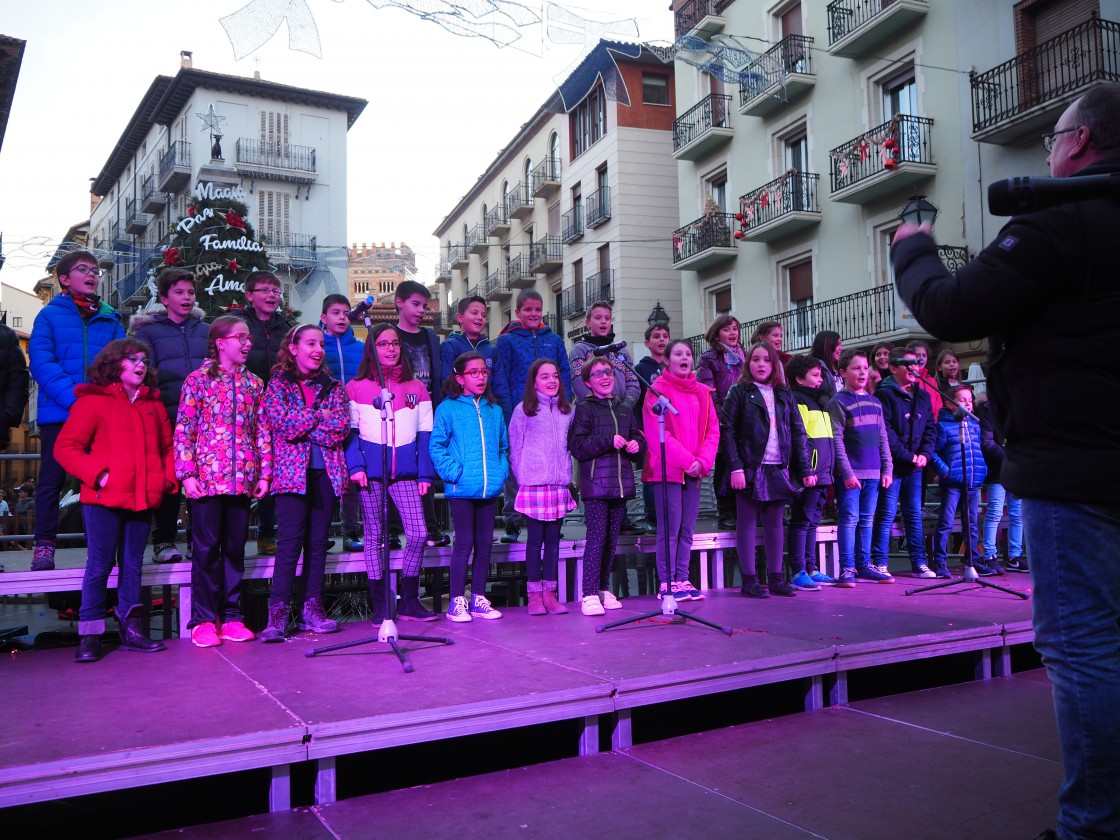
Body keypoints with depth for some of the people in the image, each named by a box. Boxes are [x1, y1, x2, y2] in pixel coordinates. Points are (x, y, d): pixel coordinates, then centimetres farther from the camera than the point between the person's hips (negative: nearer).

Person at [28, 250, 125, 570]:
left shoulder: (111, 319, 12)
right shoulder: (50, 315, 4)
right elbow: (41, 362, -8)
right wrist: (74, 397, -20)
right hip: (58, 414, -2)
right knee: (51, 480, 5)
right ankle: (44, 545, 13)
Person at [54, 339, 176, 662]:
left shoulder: (153, 405, 15)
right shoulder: (92, 401, 0)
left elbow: (168, 447, 20)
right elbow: (65, 447, -5)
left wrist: (167, 478, 4)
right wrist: (97, 475, -14)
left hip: (142, 499, 5)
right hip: (104, 499, -5)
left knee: (132, 565, 10)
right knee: (99, 565, -1)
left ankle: (130, 629, 18)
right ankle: (89, 635, 8)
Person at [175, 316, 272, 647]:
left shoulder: (253, 384, 12)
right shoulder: (199, 380, 0)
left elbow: (262, 432, 11)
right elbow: (183, 430, -4)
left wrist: (264, 473, 5)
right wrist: (187, 473, -10)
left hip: (242, 479, 4)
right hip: (207, 478, -4)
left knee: (235, 548, 9)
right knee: (206, 548, 1)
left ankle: (231, 617, 17)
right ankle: (203, 620, 10)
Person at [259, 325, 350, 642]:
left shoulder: (332, 386, 13)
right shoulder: (279, 383, 6)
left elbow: (342, 427, -2)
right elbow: (281, 422, -11)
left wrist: (300, 425, -5)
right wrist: (319, 416, -4)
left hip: (327, 471, 4)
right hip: (293, 470, -3)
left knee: (318, 541, 6)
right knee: (290, 539, -10)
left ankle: (312, 608, 12)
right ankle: (278, 611, -4)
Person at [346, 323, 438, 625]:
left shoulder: (416, 388, 11)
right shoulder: (356, 387, 5)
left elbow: (424, 434, 9)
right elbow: (350, 431, 2)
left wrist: (425, 474, 2)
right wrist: (355, 466, -11)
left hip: (405, 472, 2)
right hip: (371, 472, -2)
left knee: (418, 533, -5)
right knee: (375, 536, 3)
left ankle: (409, 600, 10)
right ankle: (379, 605, 12)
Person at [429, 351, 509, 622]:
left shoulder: (494, 410, 13)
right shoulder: (448, 408, -2)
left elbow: (503, 447, 18)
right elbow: (436, 447, -6)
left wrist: (501, 472, 3)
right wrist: (454, 473, -15)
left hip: (490, 490, 5)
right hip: (461, 490, -5)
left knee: (485, 544, 9)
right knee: (464, 543, -2)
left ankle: (478, 598, 20)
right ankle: (457, 601, 8)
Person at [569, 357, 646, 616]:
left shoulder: (624, 409, 19)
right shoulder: (584, 409, 1)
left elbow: (639, 437, 22)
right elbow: (577, 446, -9)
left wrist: (636, 445, -1)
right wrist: (608, 441, -17)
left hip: (621, 484, 6)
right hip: (596, 483, -6)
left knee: (612, 538, 9)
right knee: (596, 537, -11)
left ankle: (604, 589, 20)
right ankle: (590, 594, -6)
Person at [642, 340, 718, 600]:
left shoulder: (702, 392, 13)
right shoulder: (658, 390, -4)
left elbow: (712, 430, 9)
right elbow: (657, 432, -12)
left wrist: (703, 461, -7)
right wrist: (687, 461, -14)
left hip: (694, 471, 5)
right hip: (667, 470, -5)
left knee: (687, 529, 8)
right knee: (670, 528, -5)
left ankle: (683, 580, 15)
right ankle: (667, 584, 2)